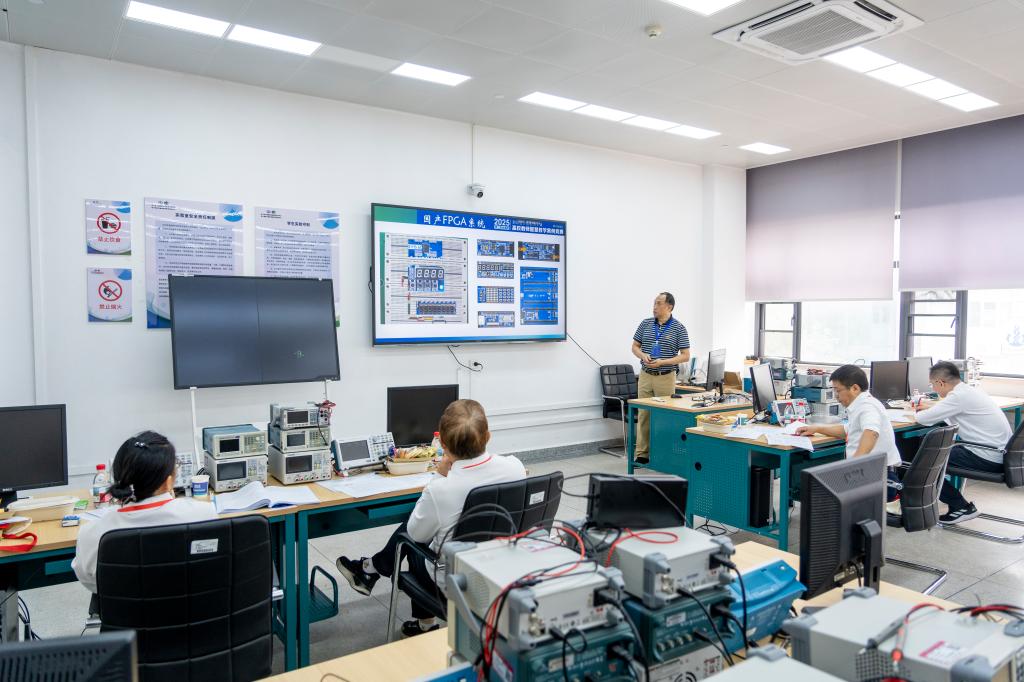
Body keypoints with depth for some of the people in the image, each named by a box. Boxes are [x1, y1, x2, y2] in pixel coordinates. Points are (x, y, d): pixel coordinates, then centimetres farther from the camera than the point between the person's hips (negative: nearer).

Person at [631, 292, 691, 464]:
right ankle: (641, 453, 9)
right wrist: (643, 356, -11)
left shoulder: (679, 328, -5)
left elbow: (685, 356, -6)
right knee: (643, 414, 4)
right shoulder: (645, 324, 5)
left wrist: (662, 362, -18)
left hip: (666, 378, -3)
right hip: (645, 376, 3)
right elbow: (635, 346, 12)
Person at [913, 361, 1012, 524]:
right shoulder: (969, 390, 10)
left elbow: (925, 419, -16)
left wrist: (916, 413, 5)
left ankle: (961, 507, 1)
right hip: (998, 452, 10)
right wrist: (932, 406, 26)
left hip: (988, 458, -10)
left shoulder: (960, 396, -19)